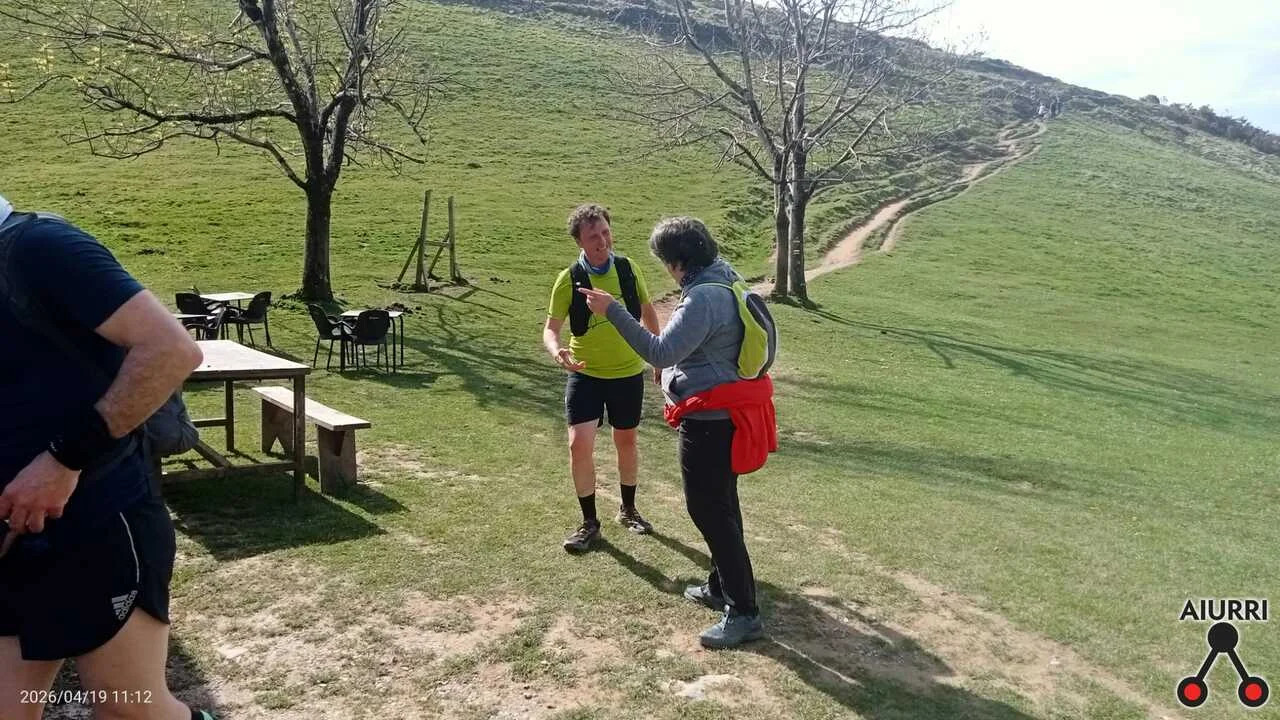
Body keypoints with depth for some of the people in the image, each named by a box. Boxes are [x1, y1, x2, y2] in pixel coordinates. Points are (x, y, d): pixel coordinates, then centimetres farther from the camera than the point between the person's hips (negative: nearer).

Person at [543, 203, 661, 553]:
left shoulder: (628, 268, -6)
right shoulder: (569, 279, -13)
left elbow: (647, 311, 9)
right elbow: (551, 327, -10)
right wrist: (557, 351, -33)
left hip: (628, 372, 2)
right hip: (585, 374, -2)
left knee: (627, 441, 16)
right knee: (579, 444, -12)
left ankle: (628, 509, 38)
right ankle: (589, 522, 8)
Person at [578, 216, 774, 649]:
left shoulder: (702, 298, -23)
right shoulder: (725, 282, 10)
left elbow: (661, 353, -27)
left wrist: (612, 311, -25)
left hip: (710, 421, -11)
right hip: (726, 414, 11)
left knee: (709, 510, -4)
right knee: (721, 503, 20)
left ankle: (743, 613, 3)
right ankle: (723, 587, 34)